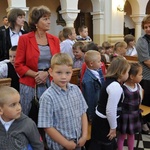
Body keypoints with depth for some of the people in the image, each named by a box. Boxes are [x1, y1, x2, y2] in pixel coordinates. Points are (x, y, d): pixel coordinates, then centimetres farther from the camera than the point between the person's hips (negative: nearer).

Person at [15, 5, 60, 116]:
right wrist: (35, 74, -16)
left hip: (51, 84, 3)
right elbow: (18, 65, -4)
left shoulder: (54, 40, 6)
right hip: (30, 85, -3)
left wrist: (47, 73, -9)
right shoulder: (24, 39, -4)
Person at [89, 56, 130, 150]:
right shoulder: (116, 86, -25)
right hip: (104, 122, -9)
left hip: (102, 120, 9)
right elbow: (110, 110, -26)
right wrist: (113, 127, -13)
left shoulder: (109, 81, 5)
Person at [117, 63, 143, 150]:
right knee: (122, 135, 12)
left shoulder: (138, 86, -5)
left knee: (131, 135, 23)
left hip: (135, 115, 6)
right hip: (125, 116, -6)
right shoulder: (122, 88, -26)